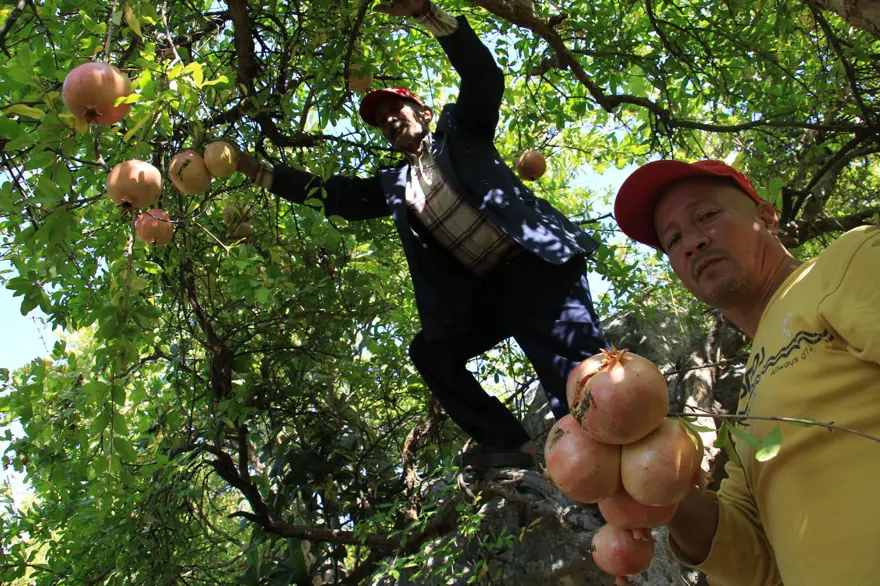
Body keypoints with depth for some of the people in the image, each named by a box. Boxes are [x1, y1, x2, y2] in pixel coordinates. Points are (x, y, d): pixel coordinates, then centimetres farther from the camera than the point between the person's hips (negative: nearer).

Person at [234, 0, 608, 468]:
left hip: (536, 263, -6)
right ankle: (516, 446, 0)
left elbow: (484, 77, -8)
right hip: (484, 292, 7)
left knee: (570, 360, -18)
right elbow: (325, 192, 19)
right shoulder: (392, 185, 21)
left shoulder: (460, 131, 9)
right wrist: (253, 168, 14)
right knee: (430, 352, 2)